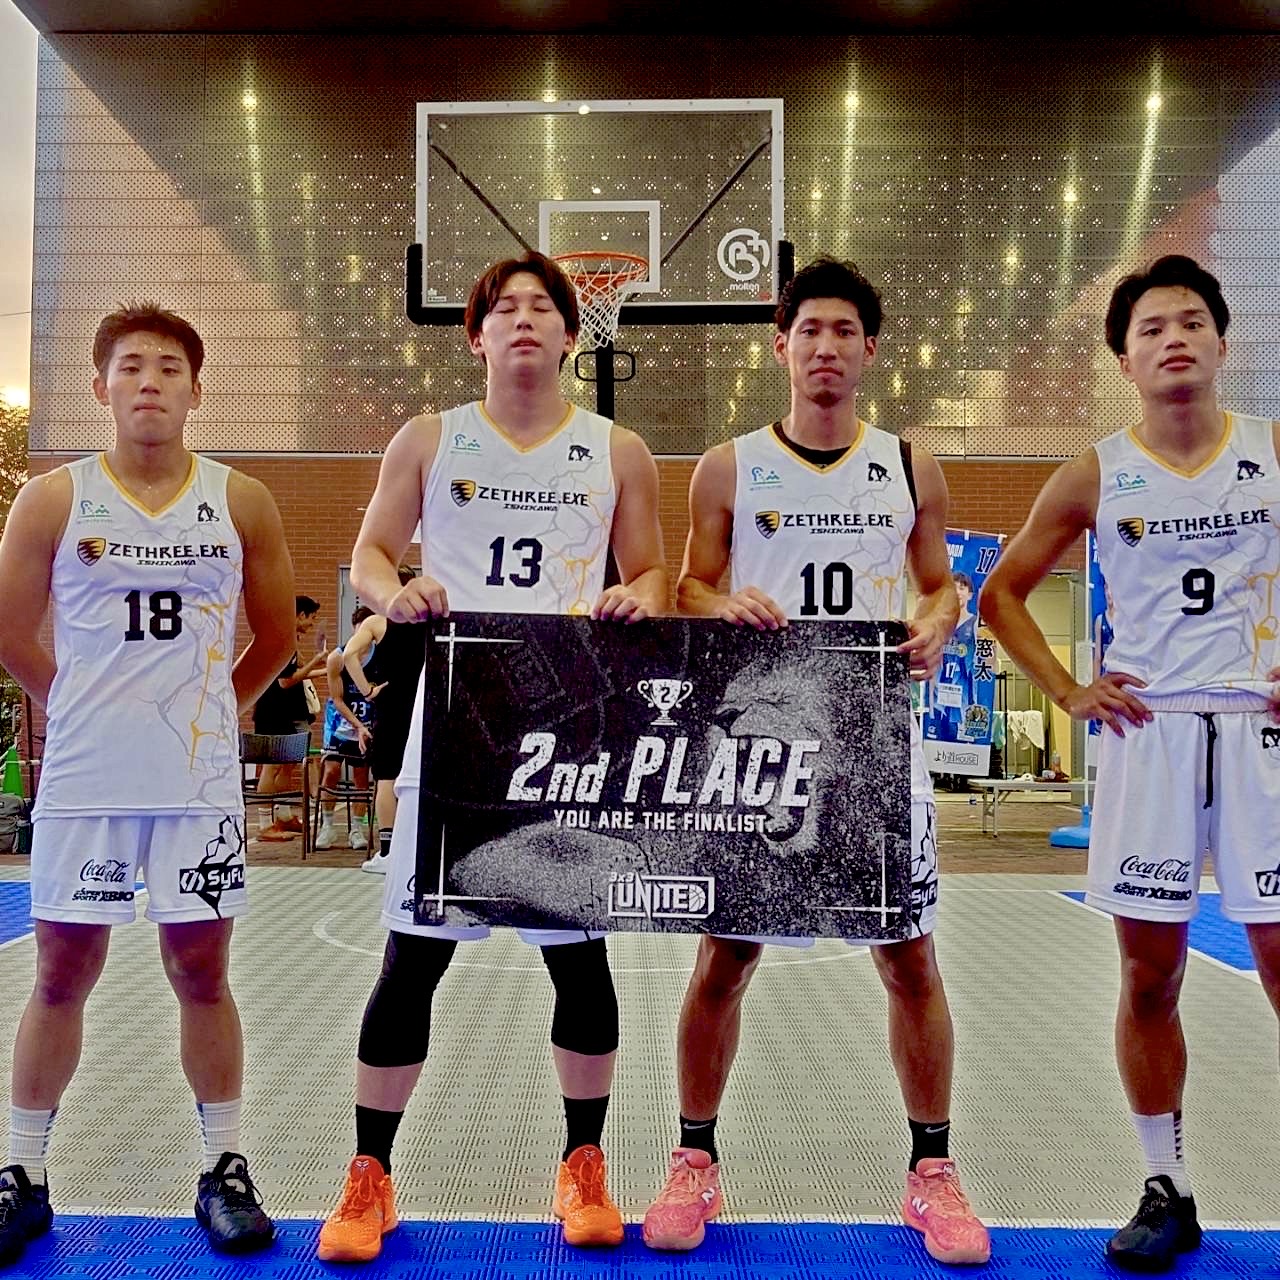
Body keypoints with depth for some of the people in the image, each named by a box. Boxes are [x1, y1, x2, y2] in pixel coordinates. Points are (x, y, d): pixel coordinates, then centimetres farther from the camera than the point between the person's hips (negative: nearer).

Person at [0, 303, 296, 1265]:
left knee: (200, 970, 8)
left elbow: (277, 635, 10)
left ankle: (225, 1170, 22)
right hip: (82, 781, 0)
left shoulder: (241, 503, 1)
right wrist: (82, 707, 10)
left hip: (200, 783, 0)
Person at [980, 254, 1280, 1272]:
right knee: (1150, 973, 6)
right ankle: (1168, 1190, 21)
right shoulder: (1095, 477, 3)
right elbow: (1002, 593, 10)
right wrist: (1068, 693, 1)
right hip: (1146, 732, 1)